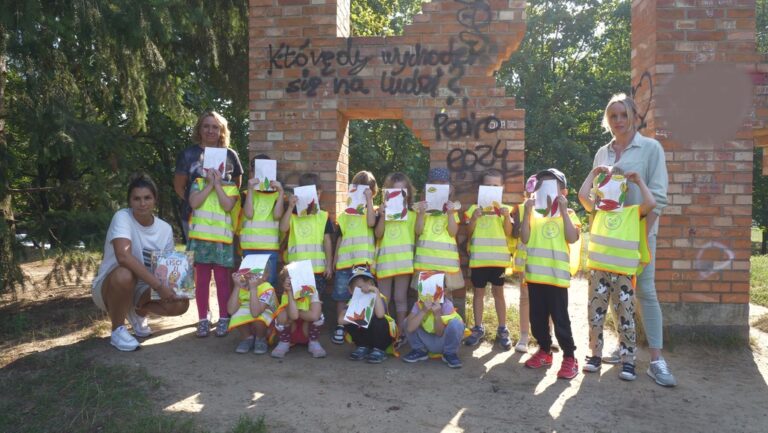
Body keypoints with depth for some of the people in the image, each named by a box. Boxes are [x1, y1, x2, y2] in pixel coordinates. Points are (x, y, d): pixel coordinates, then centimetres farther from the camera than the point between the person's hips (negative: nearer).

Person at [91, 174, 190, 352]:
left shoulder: (165, 229, -5)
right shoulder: (122, 217, -20)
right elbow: (123, 256, -36)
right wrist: (159, 285, -38)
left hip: (142, 289, 4)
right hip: (109, 286, -4)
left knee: (180, 303, -21)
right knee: (125, 275, -38)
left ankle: (138, 312, 13)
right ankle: (117, 330, -10)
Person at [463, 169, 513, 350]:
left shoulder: (503, 209, 5)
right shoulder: (474, 208, 5)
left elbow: (508, 232, -4)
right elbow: (468, 233, 0)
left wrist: (507, 216, -19)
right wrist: (474, 218, -16)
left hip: (498, 258, 0)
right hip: (478, 258, 1)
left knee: (498, 292, 6)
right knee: (479, 292, 7)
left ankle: (502, 330, 13)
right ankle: (478, 329, 16)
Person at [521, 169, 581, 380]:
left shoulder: (567, 214, 1)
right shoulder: (533, 213, 8)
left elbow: (572, 238, -16)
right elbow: (524, 239, -4)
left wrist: (563, 210, -16)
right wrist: (527, 212, -9)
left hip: (557, 275, -3)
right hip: (534, 274, 4)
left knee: (560, 318, -1)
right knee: (537, 318, 12)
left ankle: (569, 358, 11)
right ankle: (544, 352, 28)